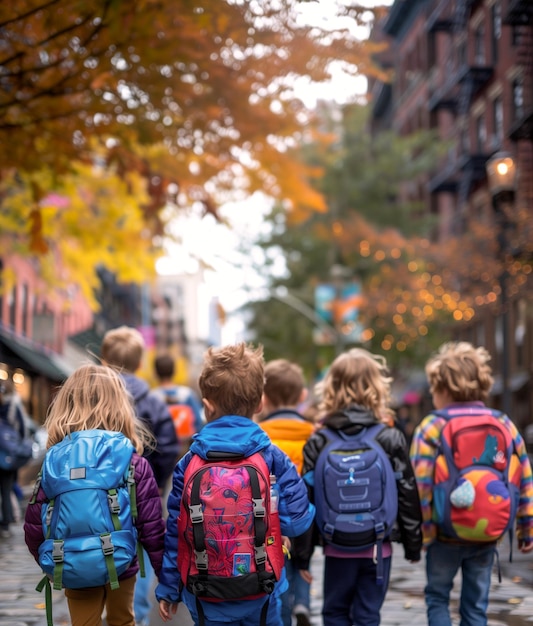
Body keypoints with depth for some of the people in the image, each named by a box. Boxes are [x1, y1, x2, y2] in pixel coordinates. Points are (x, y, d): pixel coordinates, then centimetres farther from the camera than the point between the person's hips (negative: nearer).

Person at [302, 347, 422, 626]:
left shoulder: (318, 441, -4)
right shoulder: (391, 438, -5)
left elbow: (307, 498, -3)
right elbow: (408, 495, -2)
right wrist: (413, 544, 8)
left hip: (337, 545, 0)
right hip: (378, 545, 0)